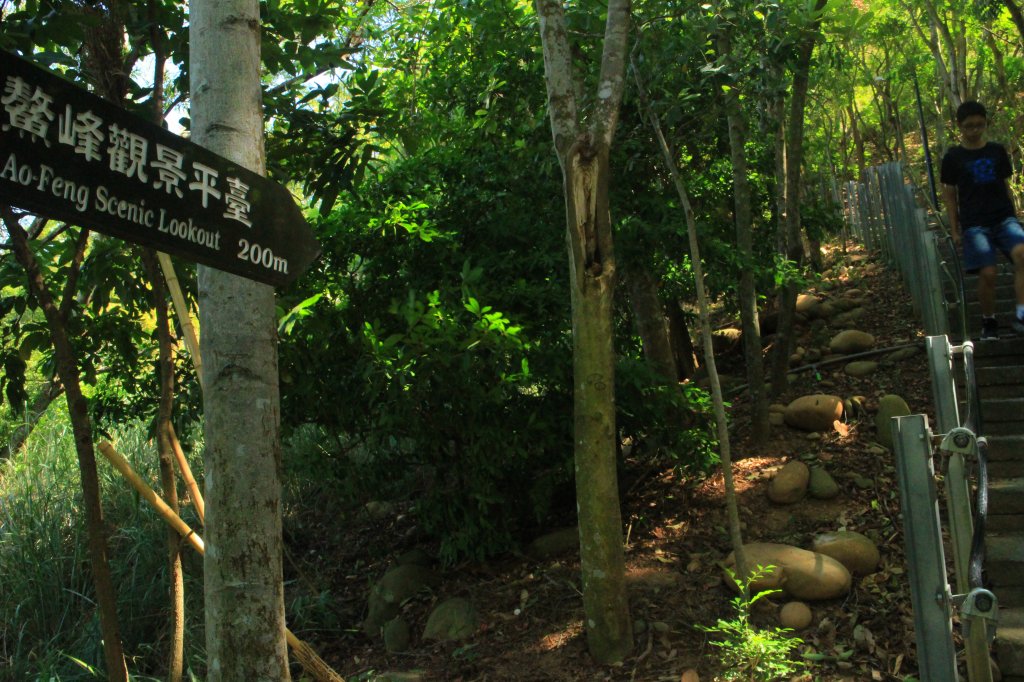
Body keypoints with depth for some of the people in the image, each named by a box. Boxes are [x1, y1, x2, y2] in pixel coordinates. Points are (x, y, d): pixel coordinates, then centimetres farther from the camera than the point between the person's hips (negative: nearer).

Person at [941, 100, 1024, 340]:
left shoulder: (997, 151, 10)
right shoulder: (953, 157, 3)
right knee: (987, 273, -10)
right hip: (975, 223, -2)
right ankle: (988, 322, 12)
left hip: (1004, 217, 2)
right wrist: (955, 230, 3)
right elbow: (949, 196, 6)